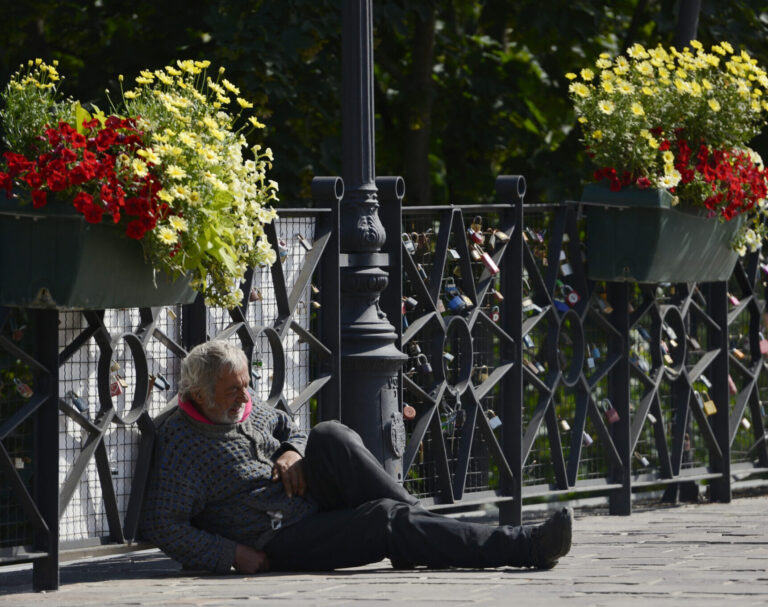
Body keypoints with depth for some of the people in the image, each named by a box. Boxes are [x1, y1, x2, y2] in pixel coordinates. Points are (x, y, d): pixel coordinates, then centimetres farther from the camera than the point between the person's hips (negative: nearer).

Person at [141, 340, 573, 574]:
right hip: (284, 544, -8)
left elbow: (286, 425, 26)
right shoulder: (181, 443, -15)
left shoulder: (244, 408, 8)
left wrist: (292, 452, 1)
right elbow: (163, 526, -19)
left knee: (330, 438, -19)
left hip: (315, 503, 8)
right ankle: (529, 547, -31)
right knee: (386, 522, -25)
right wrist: (232, 555, -24)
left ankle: (417, 520, -19)